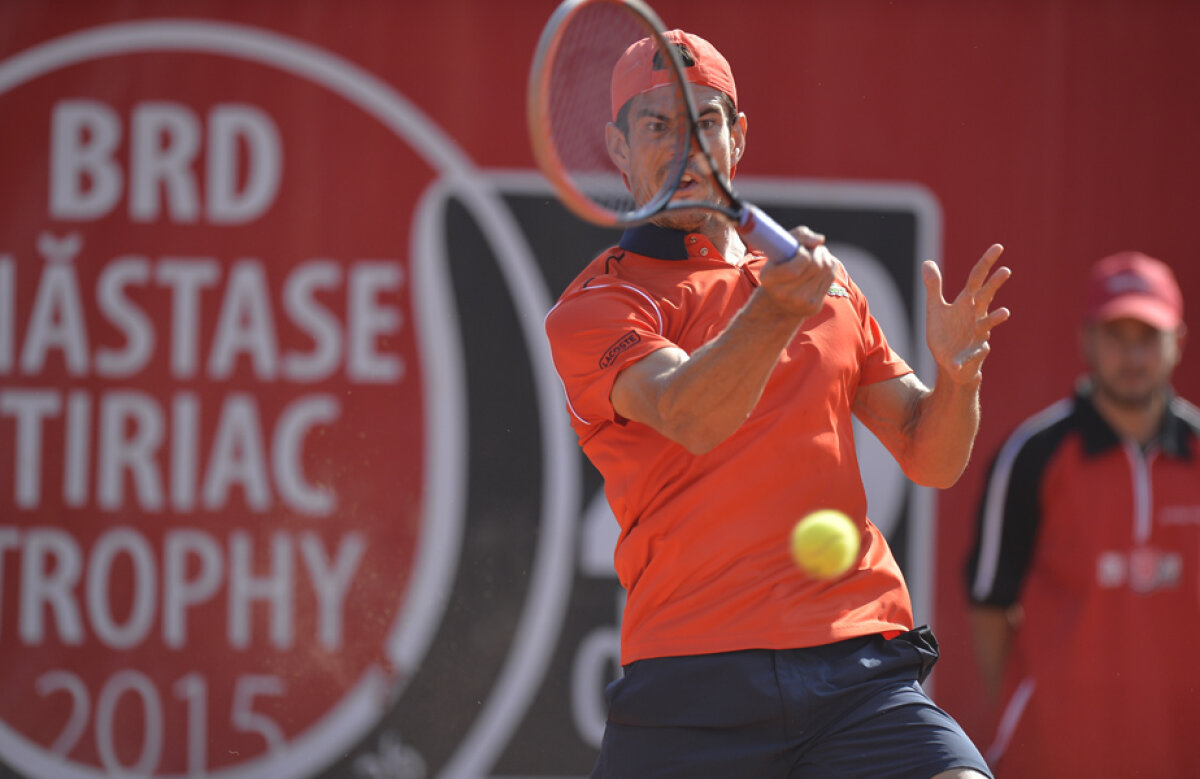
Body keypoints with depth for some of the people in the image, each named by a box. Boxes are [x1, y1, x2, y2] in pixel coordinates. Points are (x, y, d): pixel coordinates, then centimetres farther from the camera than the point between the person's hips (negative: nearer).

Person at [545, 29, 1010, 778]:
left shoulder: (828, 283, 20)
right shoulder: (592, 308, 3)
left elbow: (931, 458, 21)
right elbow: (687, 416, -17)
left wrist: (958, 376, -1)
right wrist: (775, 312, -34)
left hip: (860, 666, 3)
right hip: (694, 685, -3)